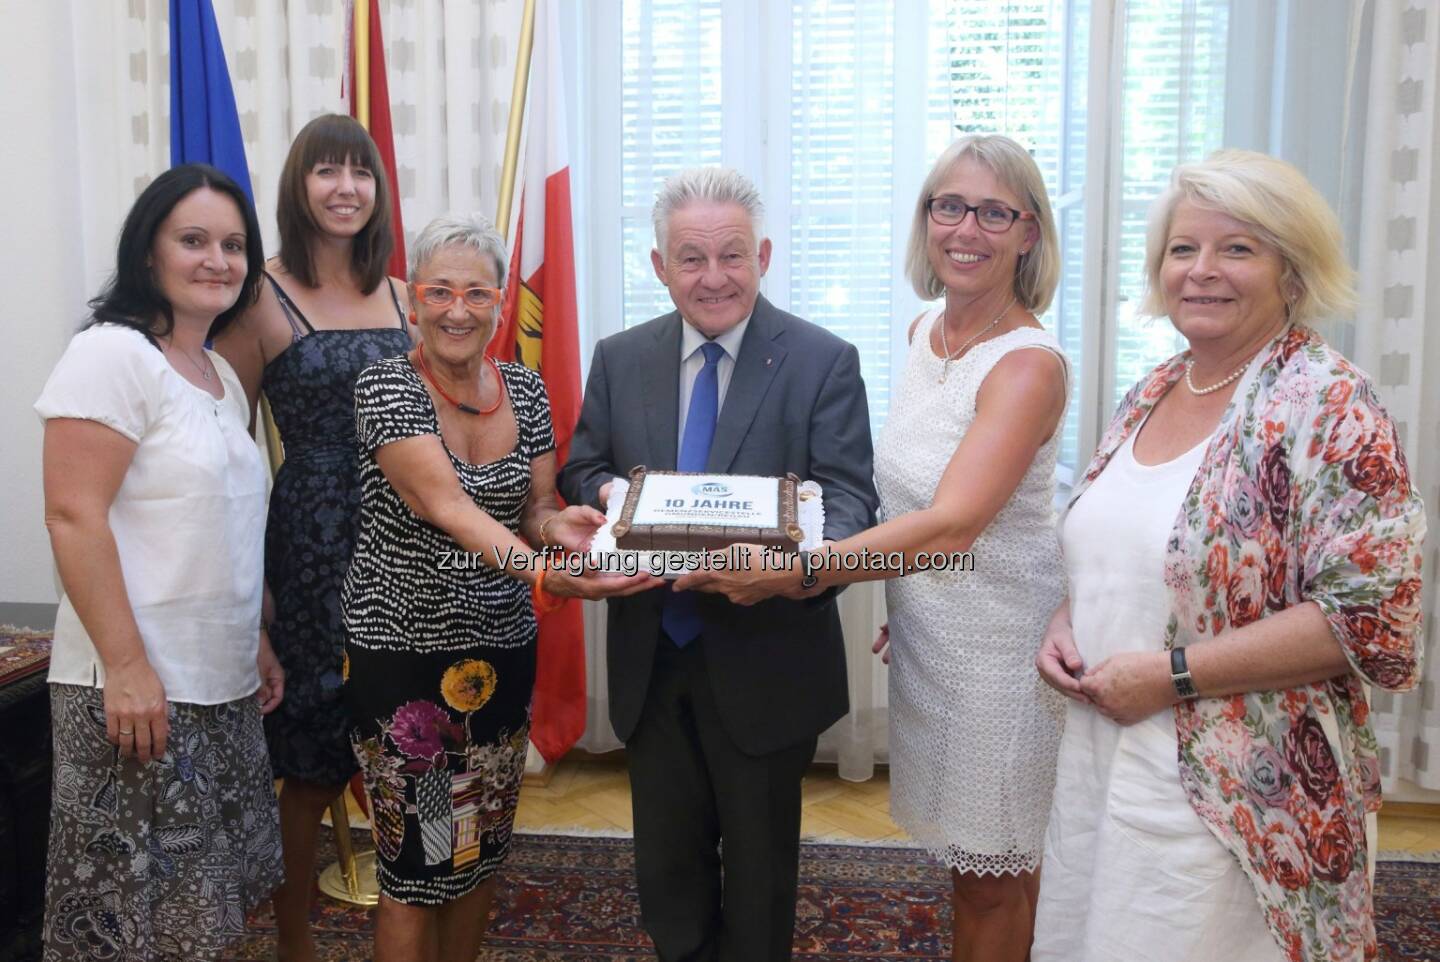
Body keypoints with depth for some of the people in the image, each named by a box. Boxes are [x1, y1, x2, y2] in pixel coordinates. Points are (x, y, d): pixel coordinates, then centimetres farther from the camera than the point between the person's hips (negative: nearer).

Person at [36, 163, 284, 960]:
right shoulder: (111, 355, -11)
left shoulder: (222, 375, 13)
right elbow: (74, 518, -18)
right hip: (136, 684, -8)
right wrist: (126, 665, -22)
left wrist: (258, 643, 18)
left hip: (220, 685, 8)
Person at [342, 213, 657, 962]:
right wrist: (542, 576, -43)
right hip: (404, 652, -5)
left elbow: (535, 510, 5)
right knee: (417, 862, 4)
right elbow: (443, 504, -28)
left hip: (503, 651, 5)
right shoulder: (386, 386, -14)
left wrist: (558, 525, -20)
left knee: (481, 852, 16)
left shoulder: (525, 389, 2)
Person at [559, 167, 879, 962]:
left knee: (760, 860, 16)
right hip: (650, 660, 3)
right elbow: (580, 471, 9)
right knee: (666, 863, 19)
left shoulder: (824, 361, -8)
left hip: (765, 664, -3)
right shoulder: (619, 359, 4)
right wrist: (606, 494, -16)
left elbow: (850, 498, -13)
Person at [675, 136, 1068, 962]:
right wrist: (903, 591, 10)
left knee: (992, 880, 11)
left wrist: (796, 570, -36)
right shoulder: (924, 334, 4)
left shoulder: (1030, 364, -20)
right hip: (924, 629, 7)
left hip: (998, 639, -7)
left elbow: (952, 524, -31)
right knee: (971, 859, 21)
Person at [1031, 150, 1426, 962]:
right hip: (1100, 765, 7)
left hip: (1235, 798, -6)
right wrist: (1067, 625, -1)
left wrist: (1172, 673, -20)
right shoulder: (1150, 396, 7)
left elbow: (1372, 621, -19)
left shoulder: (1330, 406, -13)